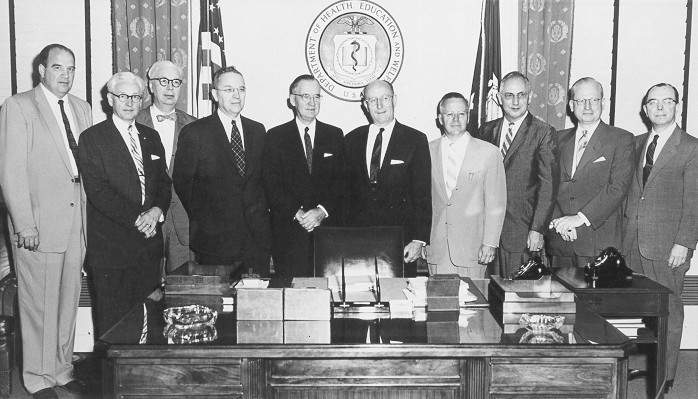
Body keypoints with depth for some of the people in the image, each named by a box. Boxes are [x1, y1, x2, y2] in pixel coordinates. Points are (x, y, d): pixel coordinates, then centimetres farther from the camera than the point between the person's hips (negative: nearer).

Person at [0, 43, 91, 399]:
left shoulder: (81, 109, 13)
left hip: (77, 220, 6)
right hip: (38, 223, -6)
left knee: (69, 300, 13)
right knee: (39, 303, 3)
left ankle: (62, 369, 27)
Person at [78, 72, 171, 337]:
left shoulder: (151, 137, 16)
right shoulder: (92, 138, -1)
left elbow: (164, 183, 14)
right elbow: (97, 191, -10)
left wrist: (157, 210, -7)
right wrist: (137, 218, -16)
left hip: (149, 245, 5)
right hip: (111, 246, -4)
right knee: (112, 324, 1)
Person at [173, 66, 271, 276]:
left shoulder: (258, 130, 11)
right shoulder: (194, 133, -4)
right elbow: (181, 182, -1)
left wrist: (263, 210, 7)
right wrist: (200, 222, 1)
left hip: (257, 236, 4)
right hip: (214, 239, -4)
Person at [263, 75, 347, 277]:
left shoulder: (335, 135, 10)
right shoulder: (275, 137, 5)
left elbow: (341, 181, 3)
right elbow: (272, 185, -2)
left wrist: (322, 211, -12)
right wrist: (297, 213, -14)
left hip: (328, 228, 2)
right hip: (289, 233, -1)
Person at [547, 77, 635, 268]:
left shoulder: (622, 139, 2)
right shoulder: (559, 139, 15)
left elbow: (618, 187, -9)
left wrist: (581, 218, -15)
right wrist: (559, 221, -7)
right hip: (560, 238, 4)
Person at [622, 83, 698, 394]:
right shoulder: (636, 144, 14)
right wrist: (624, 226, 7)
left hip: (667, 246, -4)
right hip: (632, 241, 4)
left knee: (668, 311, 4)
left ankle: (665, 377, 15)